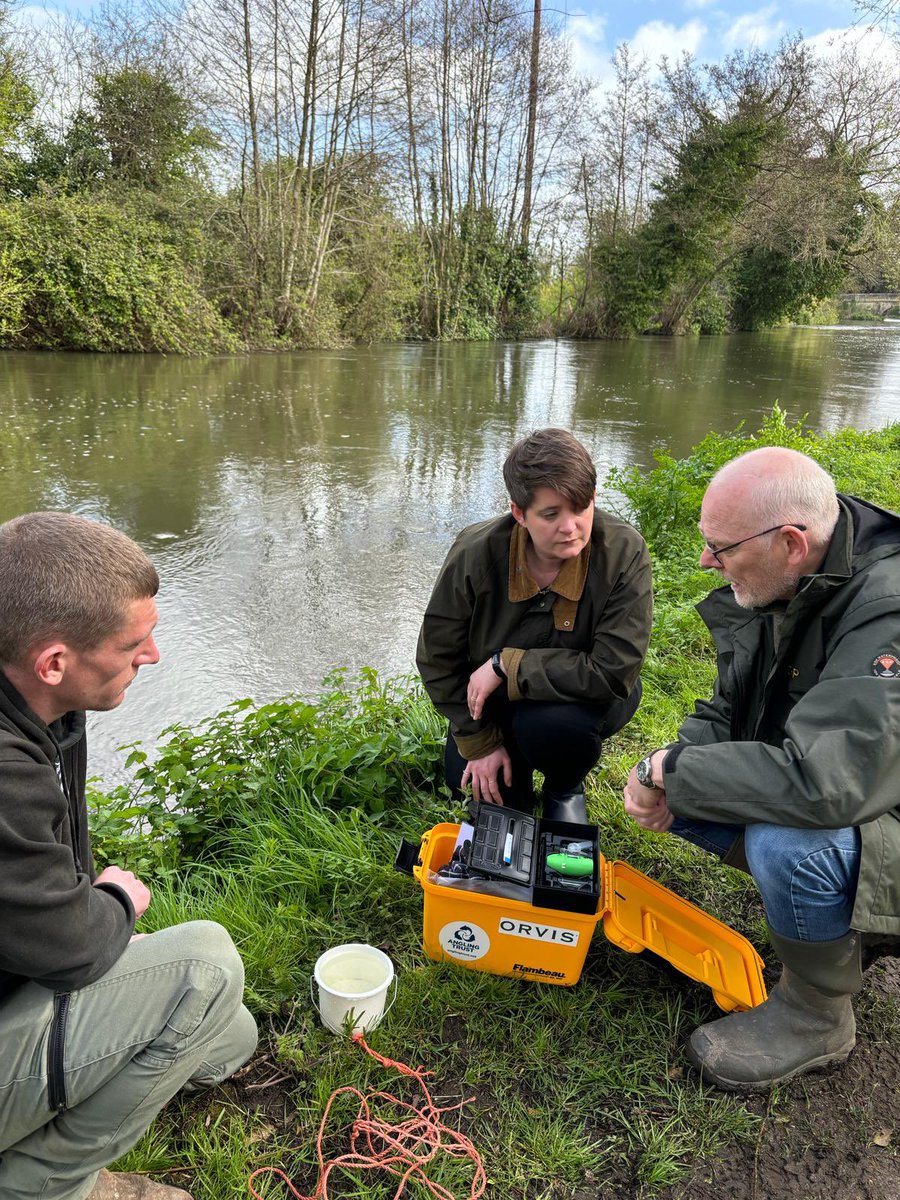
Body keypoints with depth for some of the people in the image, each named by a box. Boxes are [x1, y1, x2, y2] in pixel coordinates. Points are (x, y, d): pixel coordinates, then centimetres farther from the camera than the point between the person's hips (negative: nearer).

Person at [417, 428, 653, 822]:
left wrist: (506, 665, -29)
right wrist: (480, 742, -11)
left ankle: (565, 787, 3)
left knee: (552, 723, -33)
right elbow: (437, 657, -11)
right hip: (497, 698, 3)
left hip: (583, 697, -2)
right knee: (466, 780, -7)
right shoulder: (475, 552, -24)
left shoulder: (623, 551, -29)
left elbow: (614, 672, -32)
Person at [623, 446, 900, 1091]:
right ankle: (841, 926, 16)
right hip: (839, 796, 9)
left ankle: (818, 1015, -3)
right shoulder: (775, 589, -5)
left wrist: (668, 768, -28)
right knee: (676, 794, 3)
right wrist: (667, 776, -15)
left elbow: (820, 783, -43)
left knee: (785, 840, -35)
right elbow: (724, 710, 5)